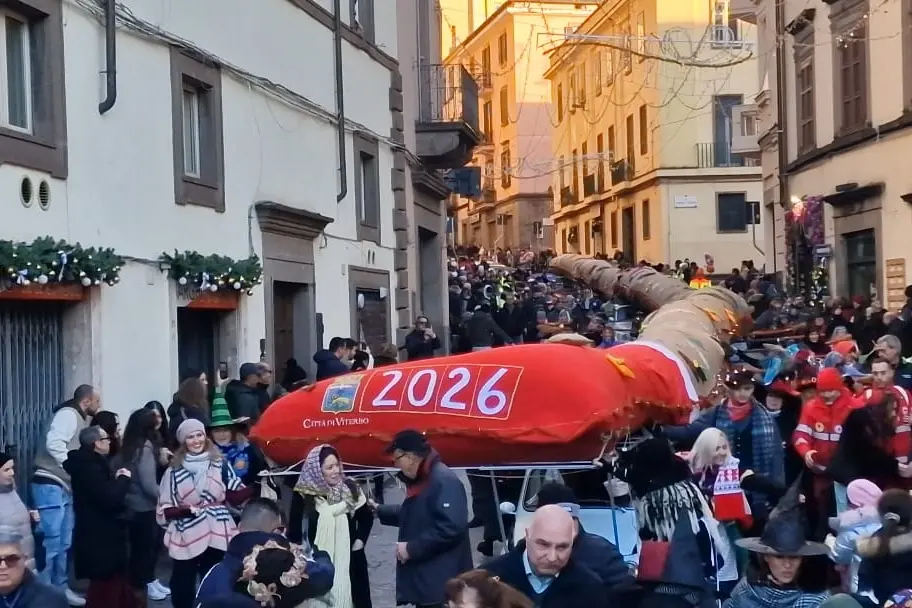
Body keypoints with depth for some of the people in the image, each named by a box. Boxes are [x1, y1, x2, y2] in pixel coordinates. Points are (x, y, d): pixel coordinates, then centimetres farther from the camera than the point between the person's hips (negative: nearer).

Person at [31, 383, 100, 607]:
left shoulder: (81, 420, 19)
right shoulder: (68, 414, -10)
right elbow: (53, 443, -25)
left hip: (64, 488, 10)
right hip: (50, 486, -10)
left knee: (64, 543, 14)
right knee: (50, 543, -9)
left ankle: (60, 589, 22)